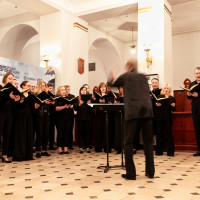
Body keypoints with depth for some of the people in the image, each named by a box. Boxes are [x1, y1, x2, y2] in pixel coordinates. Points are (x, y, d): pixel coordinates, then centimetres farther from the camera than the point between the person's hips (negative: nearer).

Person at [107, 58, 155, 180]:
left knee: (128, 143, 4)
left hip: (132, 111, -4)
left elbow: (112, 85, 26)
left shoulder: (125, 77, 12)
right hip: (147, 110, 4)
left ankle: (130, 173, 3)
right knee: (148, 141, 11)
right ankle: (150, 172, 15)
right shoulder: (143, 77, 21)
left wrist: (111, 79, 48)